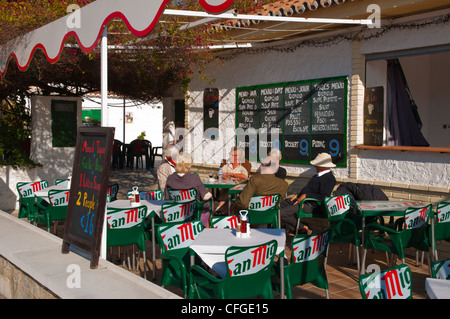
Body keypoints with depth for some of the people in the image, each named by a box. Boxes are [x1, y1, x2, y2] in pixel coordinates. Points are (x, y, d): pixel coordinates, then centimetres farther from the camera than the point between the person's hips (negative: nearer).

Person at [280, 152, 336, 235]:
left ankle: (302, 228, -7)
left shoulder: (329, 179, -16)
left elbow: (323, 197, -23)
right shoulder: (318, 175, 15)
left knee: (281, 213, -23)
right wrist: (298, 195, 12)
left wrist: (305, 195, -22)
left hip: (310, 205, -11)